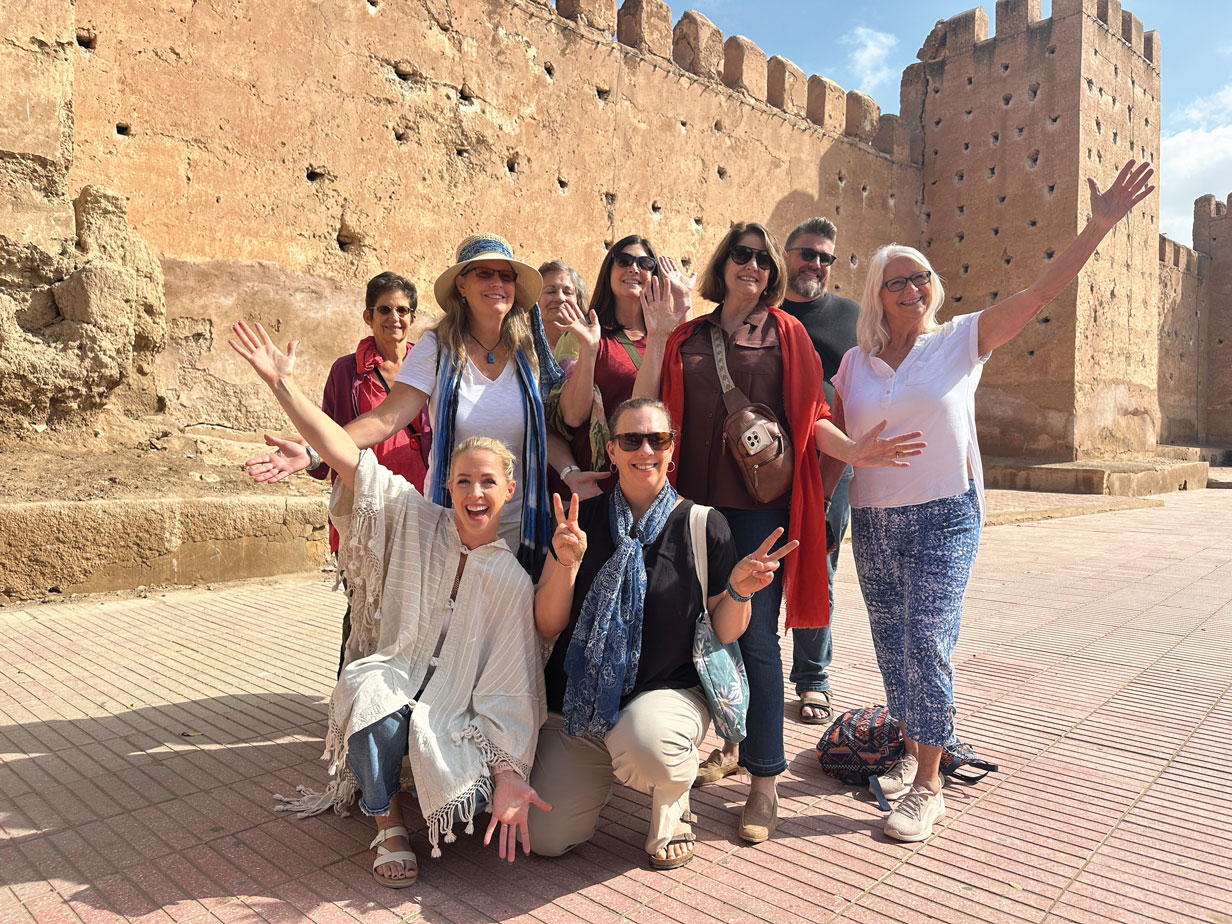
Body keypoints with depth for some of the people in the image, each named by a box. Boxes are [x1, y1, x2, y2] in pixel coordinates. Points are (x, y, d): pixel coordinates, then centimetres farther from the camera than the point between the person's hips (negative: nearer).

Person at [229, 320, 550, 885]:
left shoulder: (512, 581, -5)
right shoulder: (417, 525, -3)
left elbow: (510, 689, -7)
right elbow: (347, 457, -12)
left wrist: (507, 772, -17)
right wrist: (282, 385, -18)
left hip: (454, 715, 0)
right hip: (387, 686, 0)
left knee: (471, 803, -26)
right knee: (369, 691, -35)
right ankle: (388, 826, -9)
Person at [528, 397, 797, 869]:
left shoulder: (703, 525, -6)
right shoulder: (581, 520, -1)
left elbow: (722, 633, 0)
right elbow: (547, 625, -3)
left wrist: (739, 589, -20)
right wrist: (566, 564, -20)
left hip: (669, 690, -2)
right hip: (579, 701, 3)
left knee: (643, 741, -37)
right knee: (546, 837, -8)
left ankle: (671, 808, 2)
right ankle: (611, 768, 25)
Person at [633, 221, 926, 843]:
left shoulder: (787, 334, 9)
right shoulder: (688, 338, 13)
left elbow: (809, 418, 5)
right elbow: (647, 409, 3)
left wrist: (853, 451, -12)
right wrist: (657, 337, -3)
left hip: (761, 501, -2)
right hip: (697, 500, 2)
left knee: (755, 635, -3)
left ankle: (765, 781, 8)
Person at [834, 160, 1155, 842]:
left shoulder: (962, 340, 0)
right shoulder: (855, 362, 7)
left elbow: (1040, 292, -7)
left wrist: (1101, 224, -12)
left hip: (944, 515, -3)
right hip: (872, 519, 3)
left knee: (928, 643, -8)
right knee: (892, 645, 11)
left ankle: (928, 786, 5)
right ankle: (911, 750, 32)